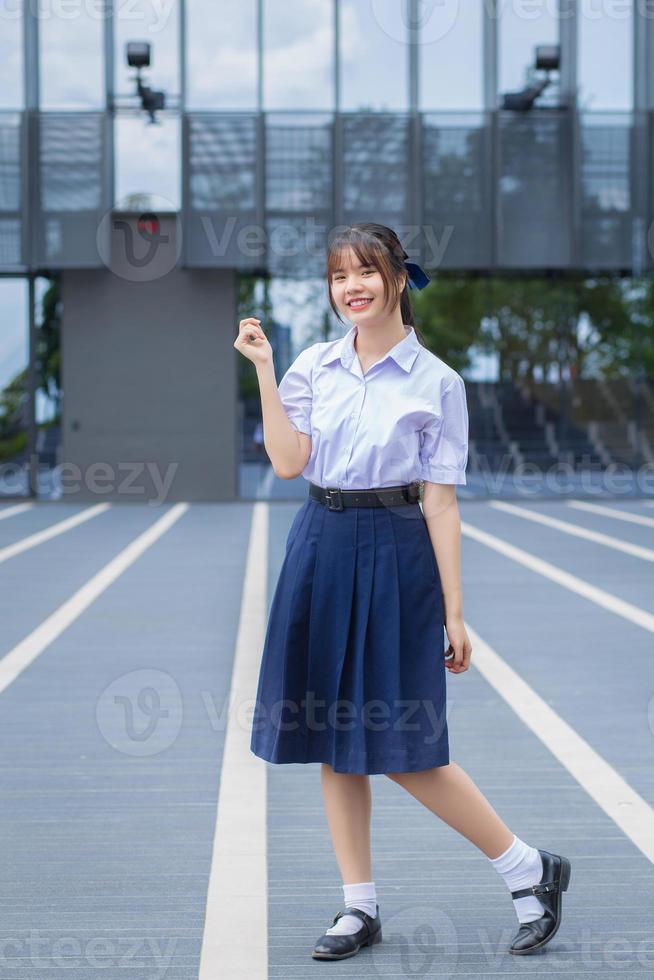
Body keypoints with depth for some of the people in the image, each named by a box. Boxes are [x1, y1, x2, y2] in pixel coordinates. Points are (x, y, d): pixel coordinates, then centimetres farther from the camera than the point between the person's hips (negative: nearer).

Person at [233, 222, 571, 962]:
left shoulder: (435, 382, -4)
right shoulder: (313, 366, 6)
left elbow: (440, 501, -5)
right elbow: (287, 461, -6)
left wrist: (454, 613, -6)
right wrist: (263, 369, -8)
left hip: (393, 555, -5)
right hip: (320, 550, 5)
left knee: (401, 747, -5)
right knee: (333, 741, 7)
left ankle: (529, 870, 11)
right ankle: (359, 907, 18)